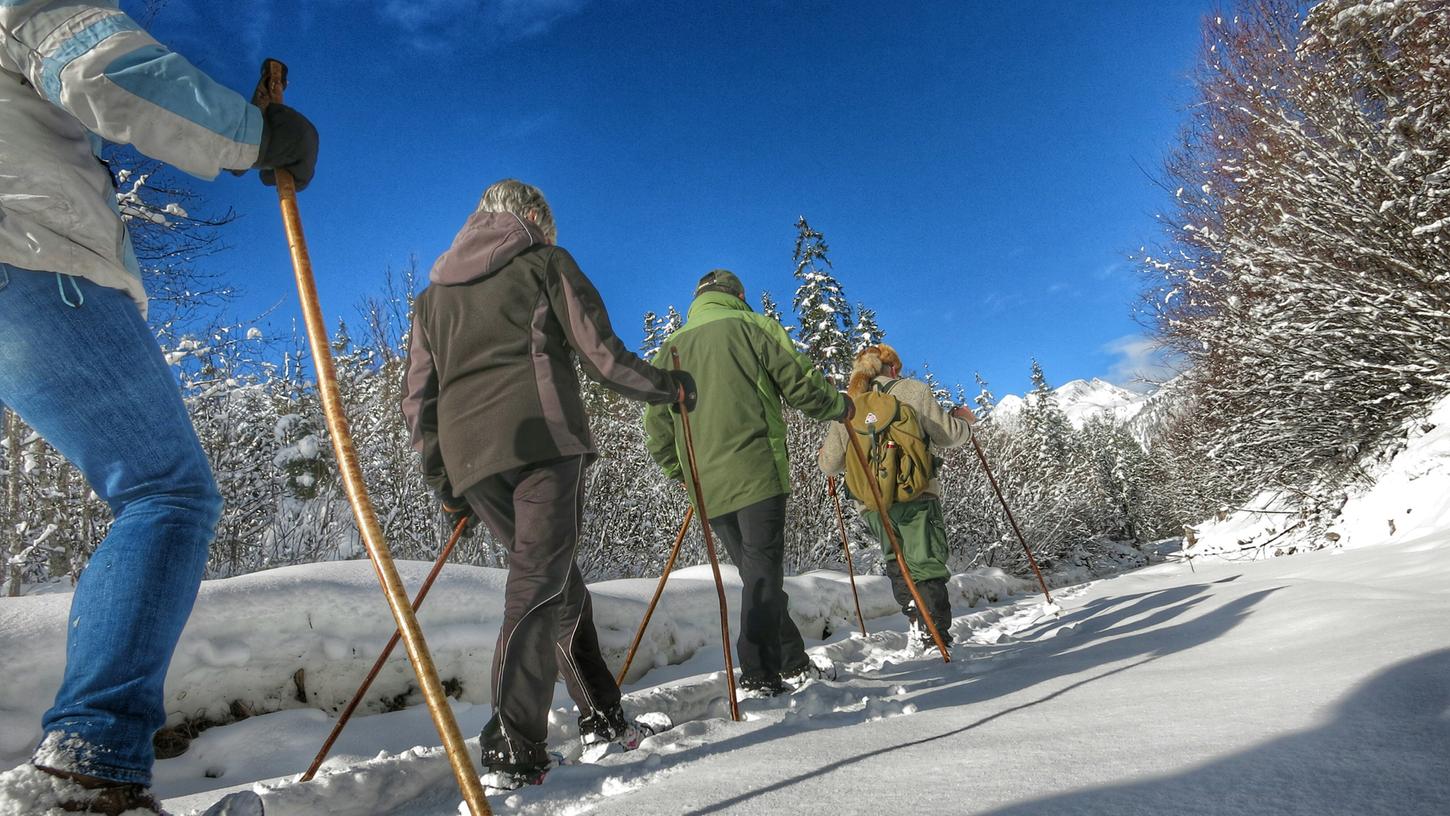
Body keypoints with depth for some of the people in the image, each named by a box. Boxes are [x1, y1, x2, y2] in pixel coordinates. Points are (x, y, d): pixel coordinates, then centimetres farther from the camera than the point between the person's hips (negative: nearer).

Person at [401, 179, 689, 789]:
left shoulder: (433, 292, 26)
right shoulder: (544, 261, 11)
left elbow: (417, 398, 20)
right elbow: (600, 353, 2)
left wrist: (444, 484, 23)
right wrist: (668, 386, 17)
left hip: (469, 455, 6)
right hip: (543, 437, -5)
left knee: (556, 578, 15)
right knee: (540, 583, -7)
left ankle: (601, 716, 19)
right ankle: (513, 750, -14)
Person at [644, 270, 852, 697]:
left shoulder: (671, 347, 18)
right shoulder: (753, 326, 4)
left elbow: (657, 425, 14)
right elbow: (799, 383, -2)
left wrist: (682, 473, 25)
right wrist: (841, 405, 16)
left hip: (707, 485, 5)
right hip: (756, 472, -5)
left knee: (756, 572, 14)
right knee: (764, 571, -3)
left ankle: (793, 662, 21)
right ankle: (758, 675, -9)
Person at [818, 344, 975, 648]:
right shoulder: (912, 390, 2)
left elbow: (828, 464, 10)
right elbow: (948, 435, 2)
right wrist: (964, 420, 24)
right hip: (916, 496, -3)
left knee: (896, 562, 18)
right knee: (927, 564, 3)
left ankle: (915, 618, 7)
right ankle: (936, 631, -3)